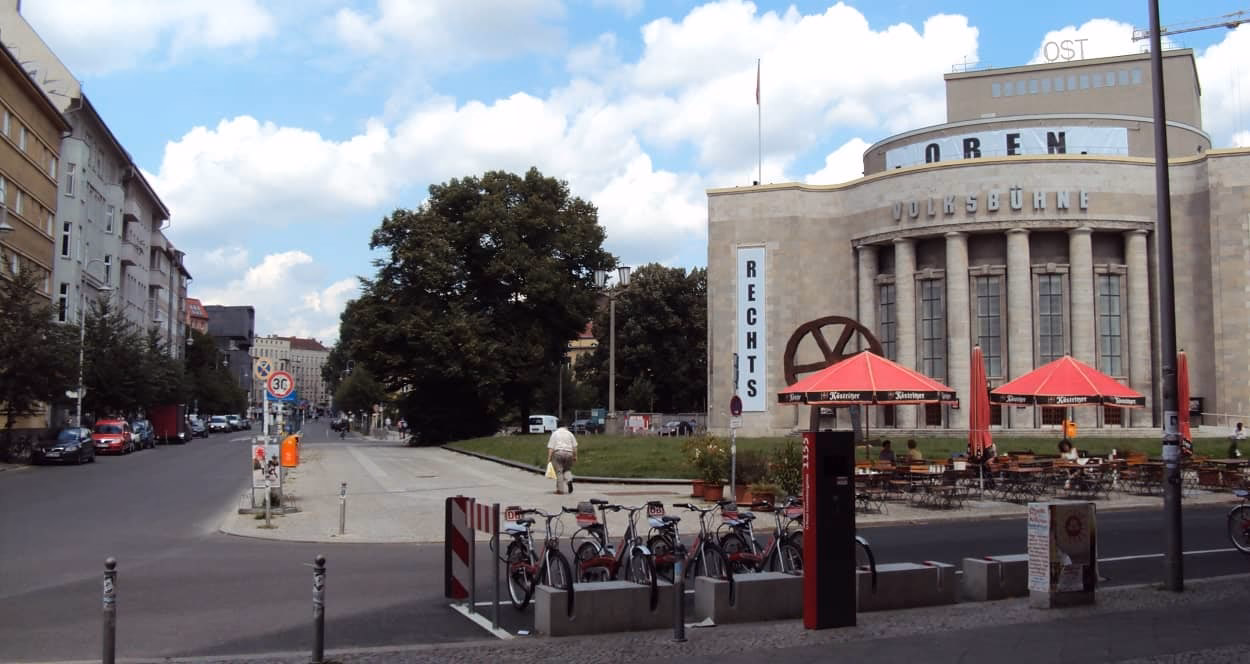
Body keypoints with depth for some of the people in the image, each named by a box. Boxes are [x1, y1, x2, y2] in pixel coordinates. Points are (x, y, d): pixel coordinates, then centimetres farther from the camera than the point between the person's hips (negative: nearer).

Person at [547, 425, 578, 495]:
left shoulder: (554, 433, 9)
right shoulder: (570, 433, 15)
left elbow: (550, 447, 0)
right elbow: (574, 446, 10)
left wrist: (549, 457, -2)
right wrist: (575, 456, 14)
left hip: (558, 453, -2)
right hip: (569, 453, 2)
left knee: (559, 471, 0)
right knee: (567, 469, 18)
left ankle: (560, 489, -1)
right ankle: (569, 480, -9)